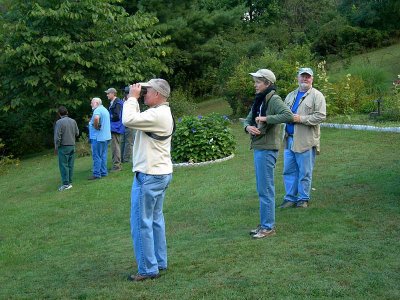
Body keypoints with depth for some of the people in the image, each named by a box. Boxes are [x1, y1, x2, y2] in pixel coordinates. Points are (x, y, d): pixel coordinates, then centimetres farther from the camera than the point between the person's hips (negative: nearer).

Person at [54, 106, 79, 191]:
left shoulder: (59, 122, -12)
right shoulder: (73, 121, 5)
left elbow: (57, 136, -13)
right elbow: (77, 133, 12)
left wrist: (56, 147, -4)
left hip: (63, 147, -6)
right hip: (72, 146, 6)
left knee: (63, 165, -2)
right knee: (70, 165, 10)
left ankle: (66, 184, -4)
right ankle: (70, 182, 13)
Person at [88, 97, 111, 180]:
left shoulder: (97, 110, -15)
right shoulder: (105, 109, 17)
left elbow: (96, 118, -37)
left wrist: (96, 127, -21)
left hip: (98, 137, -10)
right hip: (105, 136, 10)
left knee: (96, 156, -5)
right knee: (103, 155, 14)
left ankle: (96, 174, -3)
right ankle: (103, 172, 19)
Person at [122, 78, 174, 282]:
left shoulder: (157, 115, -20)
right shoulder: (161, 112, 14)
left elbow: (128, 120, -28)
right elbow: (137, 120, 18)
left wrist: (132, 97, -14)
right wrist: (132, 100, 8)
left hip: (149, 176, -11)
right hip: (160, 174, 11)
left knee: (141, 223, -4)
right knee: (155, 219, 17)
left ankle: (148, 269, 3)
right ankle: (160, 262, 25)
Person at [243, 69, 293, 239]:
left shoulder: (274, 99, -12)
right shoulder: (259, 100, 15)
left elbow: (289, 116, -26)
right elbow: (248, 119, 19)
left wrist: (266, 118, -23)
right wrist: (248, 127, -3)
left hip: (267, 149, -10)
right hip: (258, 148, 10)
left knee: (266, 190, -4)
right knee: (262, 189, 15)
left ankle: (268, 227, 4)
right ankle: (264, 224, 24)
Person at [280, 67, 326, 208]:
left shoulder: (317, 96, -2)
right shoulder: (291, 95, 18)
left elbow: (321, 116, -12)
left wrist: (301, 119, -17)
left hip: (306, 141, -6)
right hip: (289, 139, 6)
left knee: (305, 173, 2)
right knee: (289, 171, 8)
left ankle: (303, 199, 14)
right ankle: (290, 198, 18)